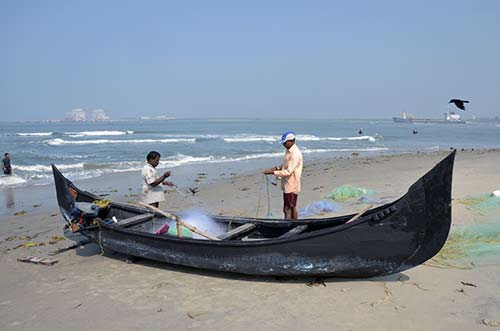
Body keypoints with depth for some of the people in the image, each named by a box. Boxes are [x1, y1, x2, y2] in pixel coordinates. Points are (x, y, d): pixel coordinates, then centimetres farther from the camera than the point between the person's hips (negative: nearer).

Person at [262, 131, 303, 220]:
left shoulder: (295, 153, -21)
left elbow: (288, 172, -25)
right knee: (292, 208, 16)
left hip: (291, 186, -10)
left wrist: (272, 172, -23)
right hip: (287, 185, 10)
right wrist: (277, 168, 2)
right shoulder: (288, 151, 11)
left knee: (287, 210, -5)